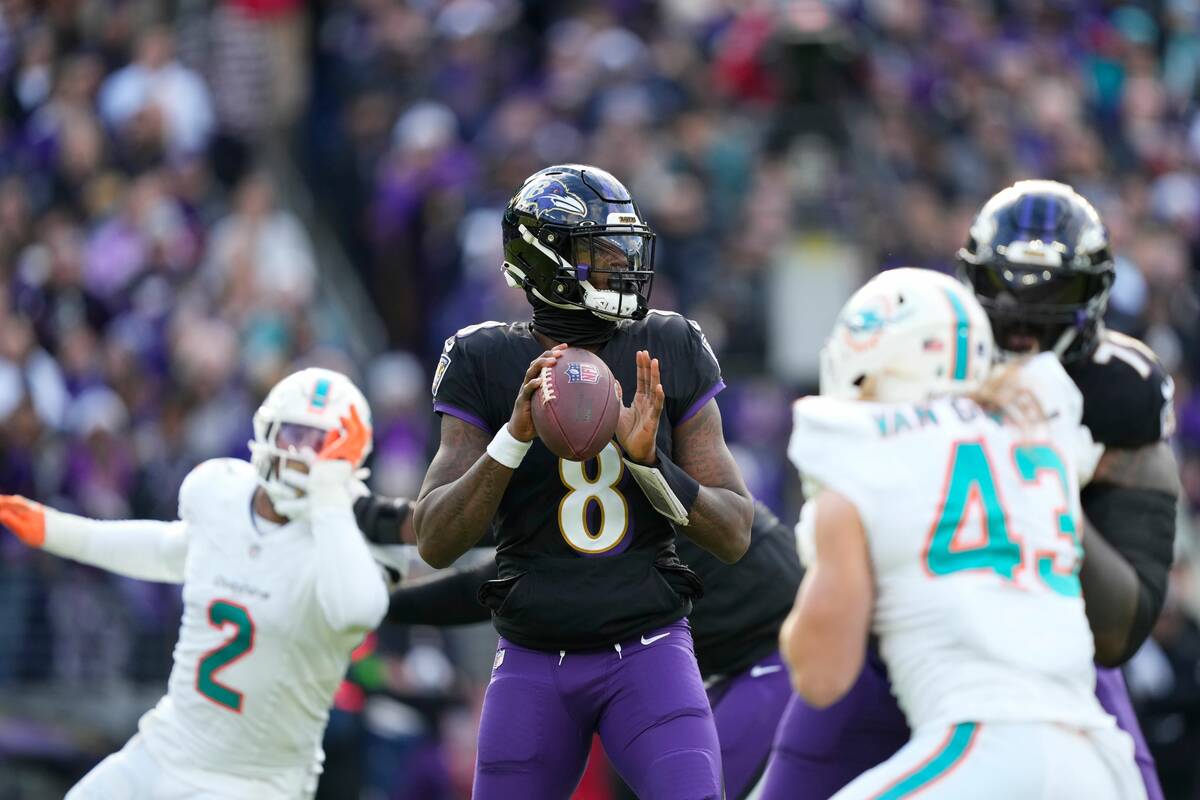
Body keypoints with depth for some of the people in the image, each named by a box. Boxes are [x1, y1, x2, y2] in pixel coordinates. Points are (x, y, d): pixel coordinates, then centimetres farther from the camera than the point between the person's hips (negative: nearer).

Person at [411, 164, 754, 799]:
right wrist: (517, 434, -23)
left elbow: (734, 534, 0)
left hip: (648, 653, -1)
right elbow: (434, 543, -9)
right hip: (534, 666, 1)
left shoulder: (669, 354, 1)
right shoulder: (490, 365, -2)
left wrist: (650, 459, -18)